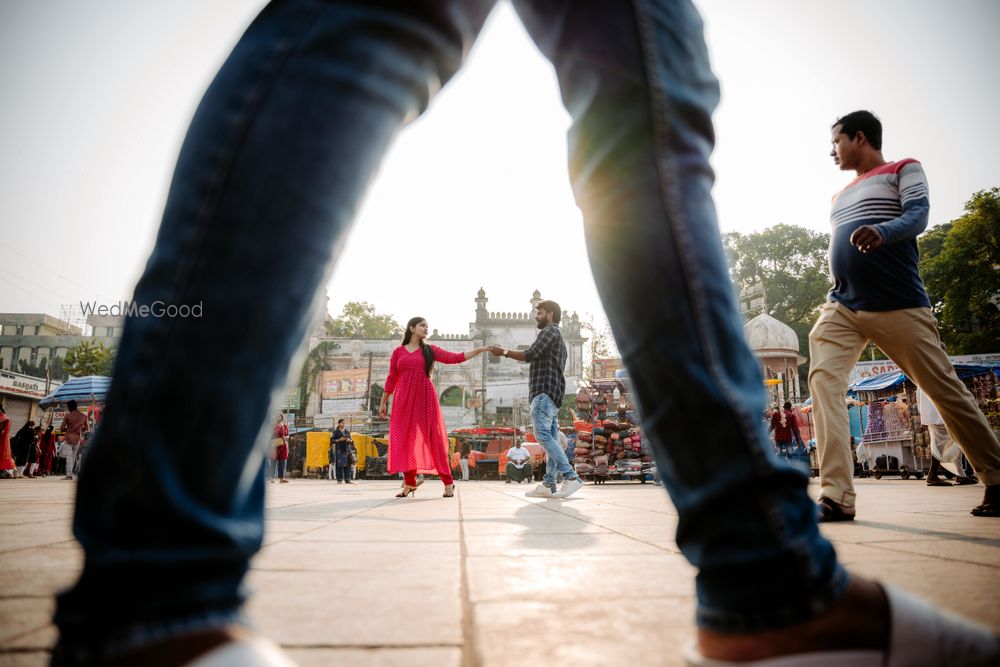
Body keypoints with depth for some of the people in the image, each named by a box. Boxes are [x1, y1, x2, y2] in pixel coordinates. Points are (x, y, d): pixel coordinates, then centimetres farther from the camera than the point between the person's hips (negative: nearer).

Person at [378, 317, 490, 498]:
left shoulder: (430, 350, 11)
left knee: (433, 437, -3)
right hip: (404, 399, 1)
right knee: (404, 439, -2)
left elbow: (455, 357, 3)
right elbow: (391, 379, 13)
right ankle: (409, 483, 5)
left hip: (425, 398, -1)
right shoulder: (398, 352, 11)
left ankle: (448, 482, 2)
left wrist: (480, 350, -3)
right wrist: (383, 402, 12)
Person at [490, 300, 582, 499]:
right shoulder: (557, 337, 29)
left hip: (545, 390, -10)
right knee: (550, 437, 3)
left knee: (543, 434, -18)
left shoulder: (550, 331, -2)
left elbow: (530, 354, -13)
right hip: (552, 392, 10)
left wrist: (503, 352, -5)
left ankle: (571, 476, -22)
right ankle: (549, 484, 0)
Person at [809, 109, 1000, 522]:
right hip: (842, 306, 5)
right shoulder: (842, 196, 25)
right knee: (823, 380, -17)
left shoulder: (903, 170, 8)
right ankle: (837, 497, -20)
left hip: (898, 306, -5)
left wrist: (881, 232, -31)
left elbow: (918, 216, -11)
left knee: (944, 389, 1)